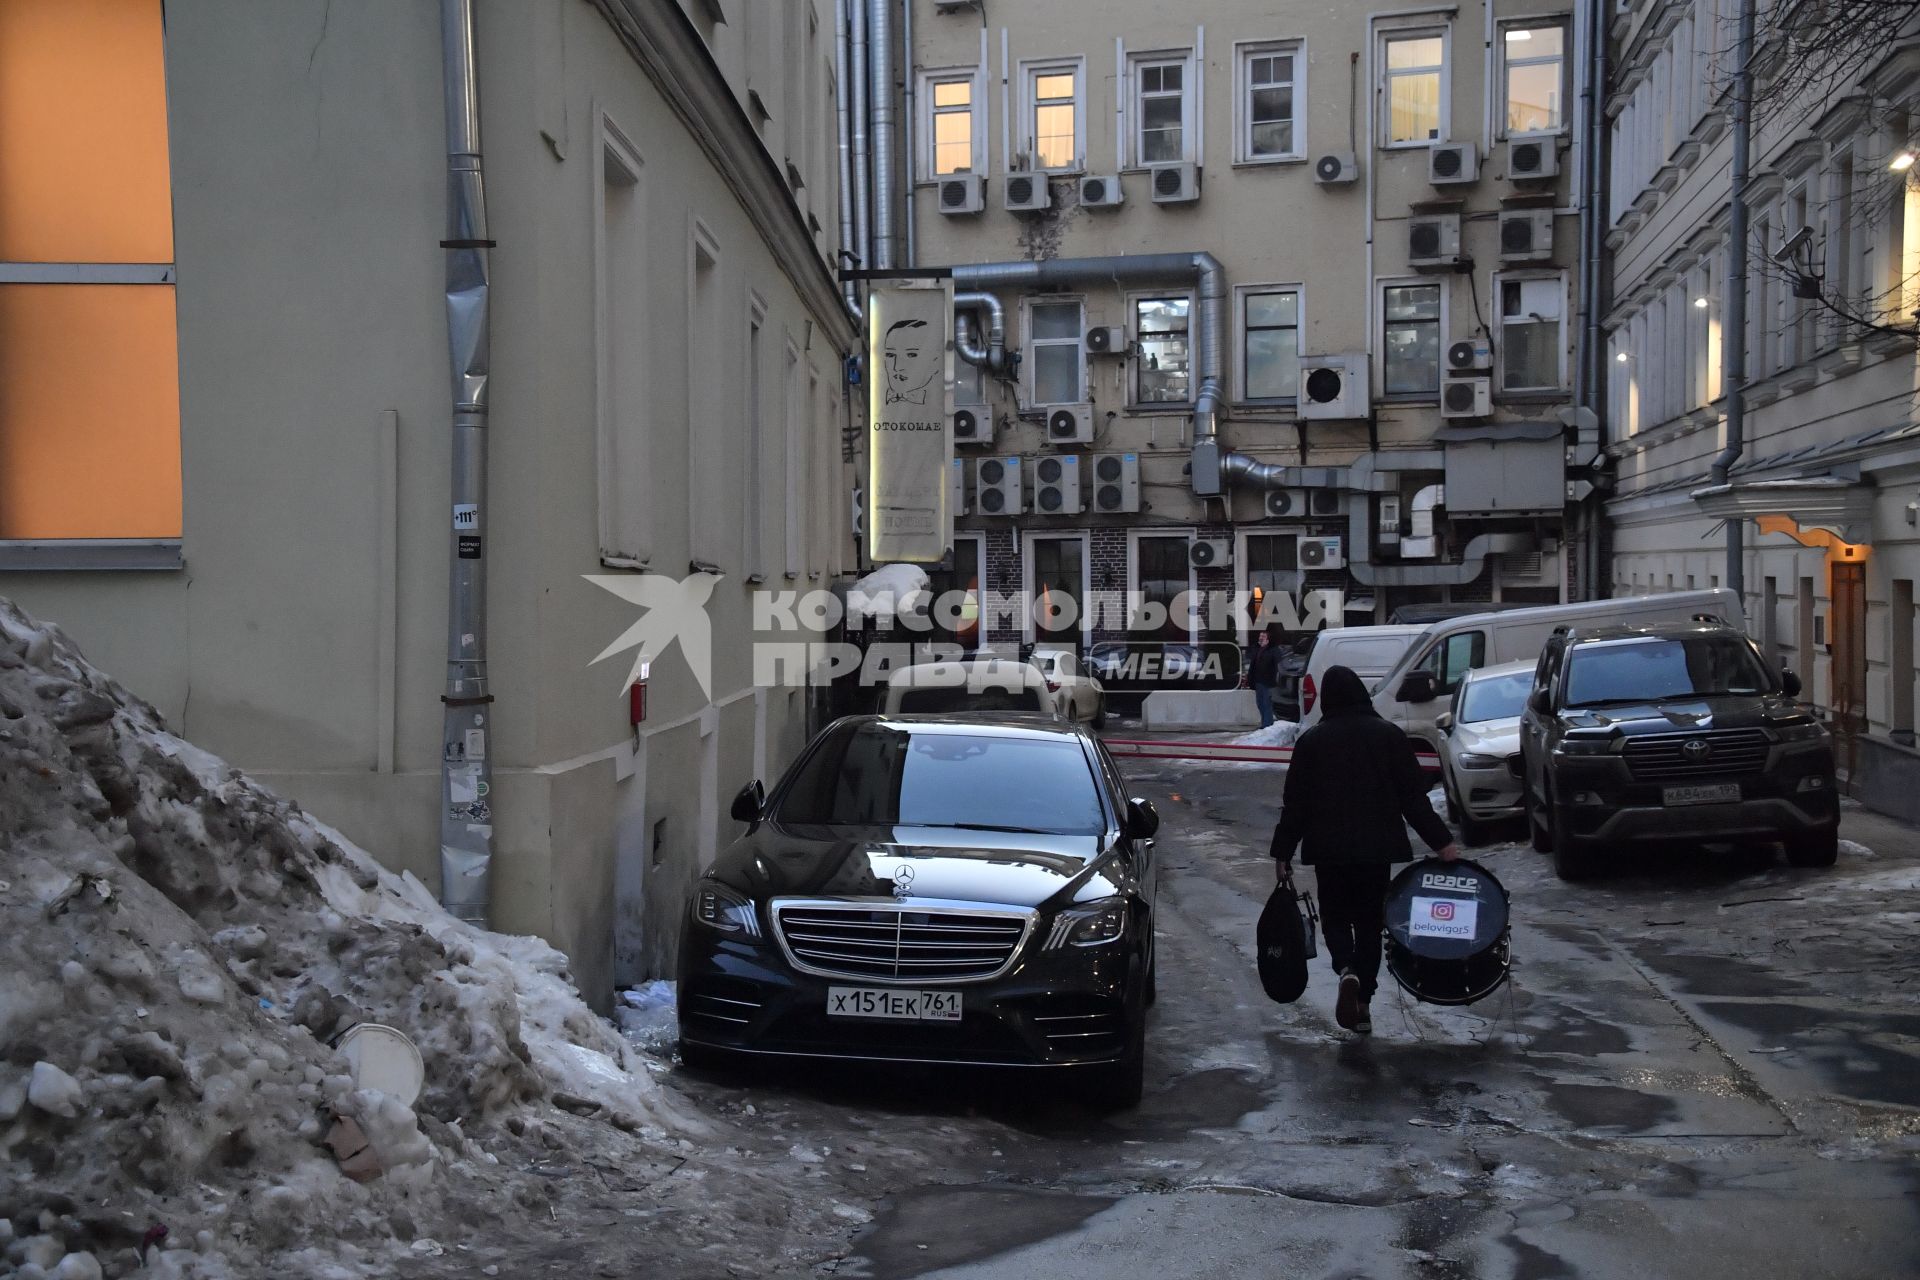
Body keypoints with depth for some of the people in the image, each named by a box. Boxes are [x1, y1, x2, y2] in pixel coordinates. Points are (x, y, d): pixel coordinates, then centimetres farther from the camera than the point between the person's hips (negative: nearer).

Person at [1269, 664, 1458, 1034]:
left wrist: (1283, 851, 5)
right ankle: (1363, 1002, 12)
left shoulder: (1312, 741, -2)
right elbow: (1414, 796, -3)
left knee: (1335, 915, 13)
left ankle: (1346, 971, -15)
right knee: (1369, 920, 12)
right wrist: (1441, 841, -1)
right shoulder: (1389, 734, 1)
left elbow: (1295, 803, -2)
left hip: (1329, 847, -1)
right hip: (1378, 846, 1)